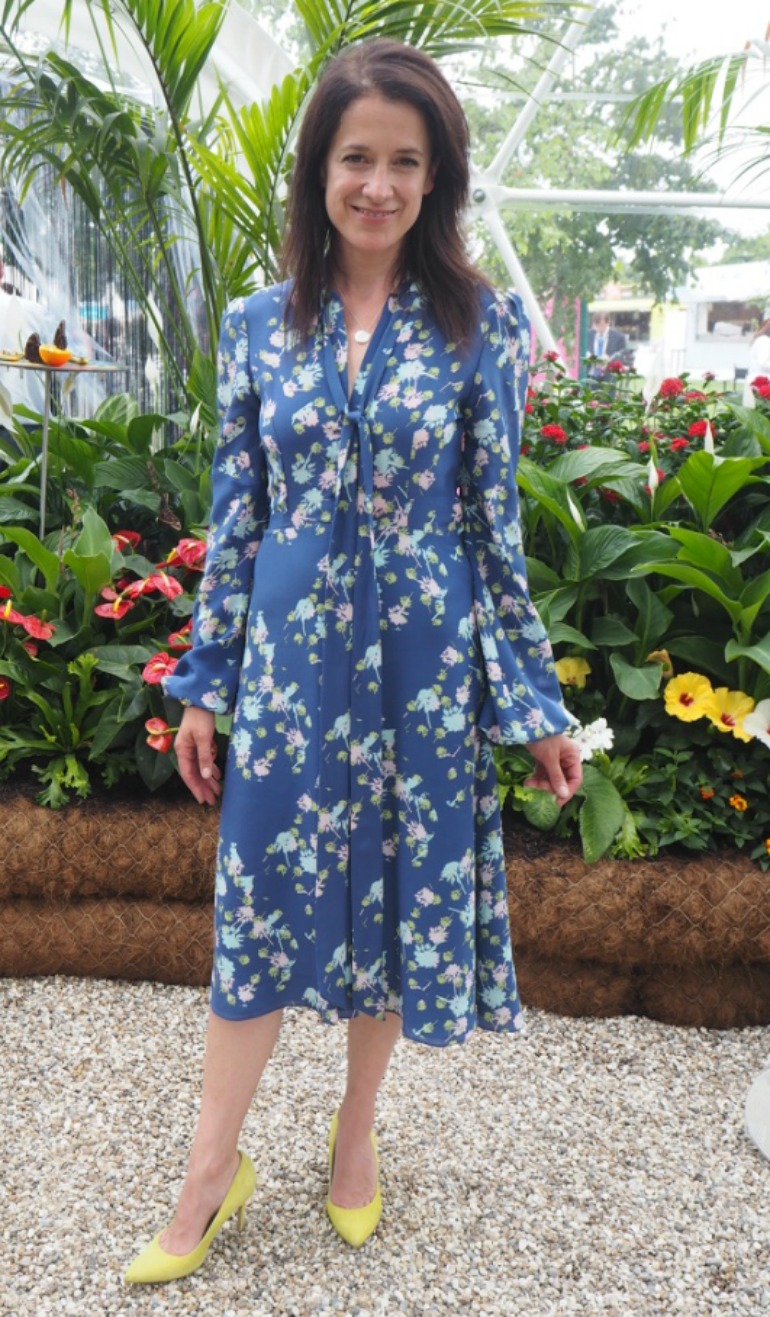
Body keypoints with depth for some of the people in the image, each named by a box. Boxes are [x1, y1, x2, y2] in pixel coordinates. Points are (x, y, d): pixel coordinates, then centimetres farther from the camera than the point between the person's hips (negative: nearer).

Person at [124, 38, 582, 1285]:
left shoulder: (483, 325, -3)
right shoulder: (258, 324, 2)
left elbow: (495, 522, -2)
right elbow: (235, 514, 5)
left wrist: (538, 706, -2)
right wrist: (203, 681, 5)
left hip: (425, 662, -1)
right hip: (288, 653, 1)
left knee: (405, 892, 11)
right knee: (263, 896, 8)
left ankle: (356, 1127, 37)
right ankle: (212, 1169, 27)